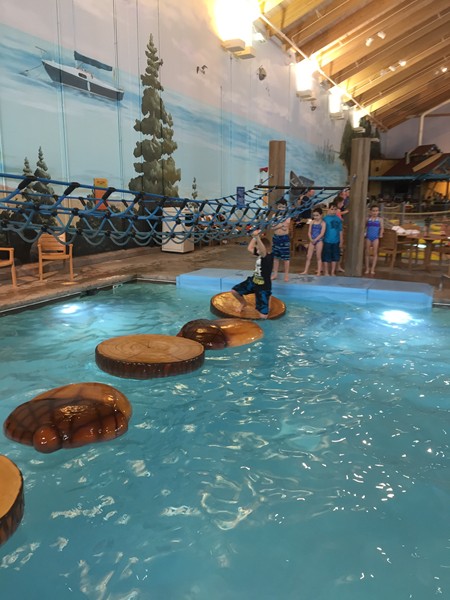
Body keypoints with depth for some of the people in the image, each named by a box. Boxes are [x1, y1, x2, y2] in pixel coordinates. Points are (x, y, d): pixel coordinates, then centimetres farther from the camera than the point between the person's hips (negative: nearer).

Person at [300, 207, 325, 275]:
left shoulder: (323, 223, -6)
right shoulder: (312, 222, 6)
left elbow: (322, 233, -13)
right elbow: (309, 232, 4)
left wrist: (315, 240, -17)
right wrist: (311, 239, -12)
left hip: (319, 241, -4)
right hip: (312, 241, 4)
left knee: (318, 257, 3)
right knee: (308, 257, 5)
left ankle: (319, 272, 9)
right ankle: (305, 271, 11)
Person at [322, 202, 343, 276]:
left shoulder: (338, 219, 5)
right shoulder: (325, 218, -5)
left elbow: (340, 231, 9)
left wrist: (341, 241, 9)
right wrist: (322, 239, -9)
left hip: (336, 241, 4)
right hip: (327, 241, -4)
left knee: (335, 257, 9)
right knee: (326, 258, 3)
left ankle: (333, 272, 21)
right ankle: (326, 272, 15)